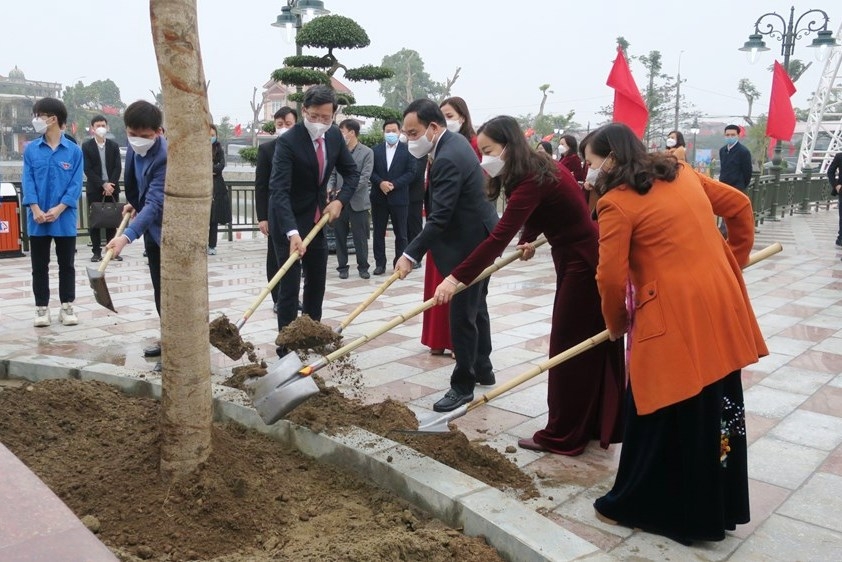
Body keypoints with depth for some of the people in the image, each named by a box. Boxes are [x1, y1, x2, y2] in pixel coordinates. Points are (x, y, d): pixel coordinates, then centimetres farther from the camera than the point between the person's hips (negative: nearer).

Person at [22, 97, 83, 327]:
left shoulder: (74, 150, -1)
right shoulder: (31, 150, 4)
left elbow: (76, 184, -4)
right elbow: (28, 181, 0)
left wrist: (58, 209, -15)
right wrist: (36, 210, -13)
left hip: (65, 219, -1)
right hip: (37, 219, 2)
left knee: (66, 265, 8)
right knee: (39, 266, 8)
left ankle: (67, 307, 18)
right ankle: (42, 308, 17)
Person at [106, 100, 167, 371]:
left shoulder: (165, 156, -29)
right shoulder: (135, 145, -4)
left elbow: (155, 203, -37)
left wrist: (128, 235, -46)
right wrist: (133, 203, 25)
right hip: (152, 227, 9)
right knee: (159, 288, 16)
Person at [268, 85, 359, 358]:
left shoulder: (334, 135, -4)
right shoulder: (287, 141, -23)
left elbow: (352, 172, 7)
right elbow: (279, 189, -32)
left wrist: (339, 201, -12)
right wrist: (292, 232, -43)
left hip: (316, 219, 7)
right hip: (288, 222, -6)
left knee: (317, 282, 13)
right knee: (290, 285, -7)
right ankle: (286, 348, 1)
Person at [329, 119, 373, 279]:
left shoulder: (367, 152, -3)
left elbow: (364, 177, -11)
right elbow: (332, 174, 10)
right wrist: (329, 188, -11)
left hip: (358, 202, -3)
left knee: (360, 237, 3)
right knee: (340, 237, 8)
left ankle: (363, 267, 17)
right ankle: (342, 267, 18)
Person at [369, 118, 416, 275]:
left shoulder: (407, 150, 0)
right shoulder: (376, 150, 8)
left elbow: (411, 172, -6)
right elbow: (371, 171, 3)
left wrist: (394, 184, -15)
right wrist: (380, 183, -15)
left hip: (399, 198, -2)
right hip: (378, 197, 2)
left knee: (400, 234, 4)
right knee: (378, 233, 6)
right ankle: (380, 263, 15)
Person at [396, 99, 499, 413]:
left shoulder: (448, 159, -25)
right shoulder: (454, 142, 7)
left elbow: (439, 217, -29)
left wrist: (411, 255, -28)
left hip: (469, 246, -11)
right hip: (479, 238, 11)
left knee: (462, 315, -3)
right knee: (475, 308, 20)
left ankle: (463, 385, 8)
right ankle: (482, 369, 35)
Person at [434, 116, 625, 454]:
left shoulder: (533, 181, -24)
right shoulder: (537, 170, 6)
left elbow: (499, 238, -32)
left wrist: (456, 278, -34)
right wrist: (530, 240, 6)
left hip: (583, 265, -10)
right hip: (580, 260, 10)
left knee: (568, 348, 0)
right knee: (592, 348, 16)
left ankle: (563, 436, 13)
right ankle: (594, 425, 29)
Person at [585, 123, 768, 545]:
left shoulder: (616, 202, -9)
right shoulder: (681, 173, 12)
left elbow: (611, 278, -11)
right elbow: (739, 205, 20)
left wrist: (616, 325, 6)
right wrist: (734, 262, 25)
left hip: (675, 319, -8)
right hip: (721, 304, 8)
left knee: (662, 414, 6)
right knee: (716, 407, 18)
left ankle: (637, 507, 22)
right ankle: (716, 507, 35)